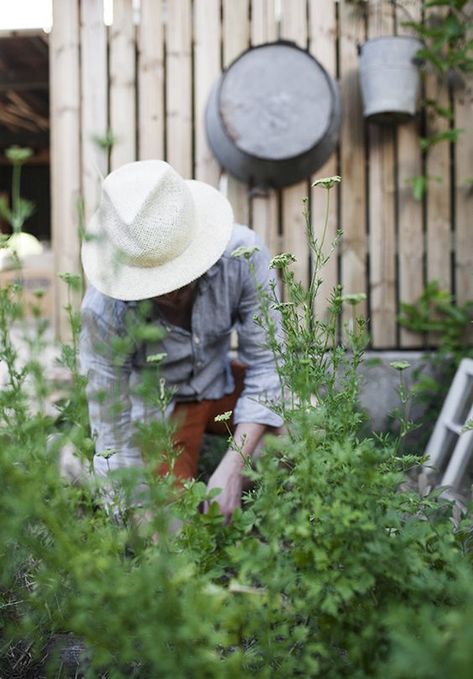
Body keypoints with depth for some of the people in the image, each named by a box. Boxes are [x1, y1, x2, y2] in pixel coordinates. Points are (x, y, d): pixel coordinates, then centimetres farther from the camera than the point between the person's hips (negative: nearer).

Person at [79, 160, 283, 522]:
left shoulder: (243, 254, -30)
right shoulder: (105, 311, -32)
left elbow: (267, 363, -20)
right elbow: (112, 427, -21)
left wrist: (232, 468, -27)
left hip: (223, 382, 2)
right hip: (158, 406, -2)